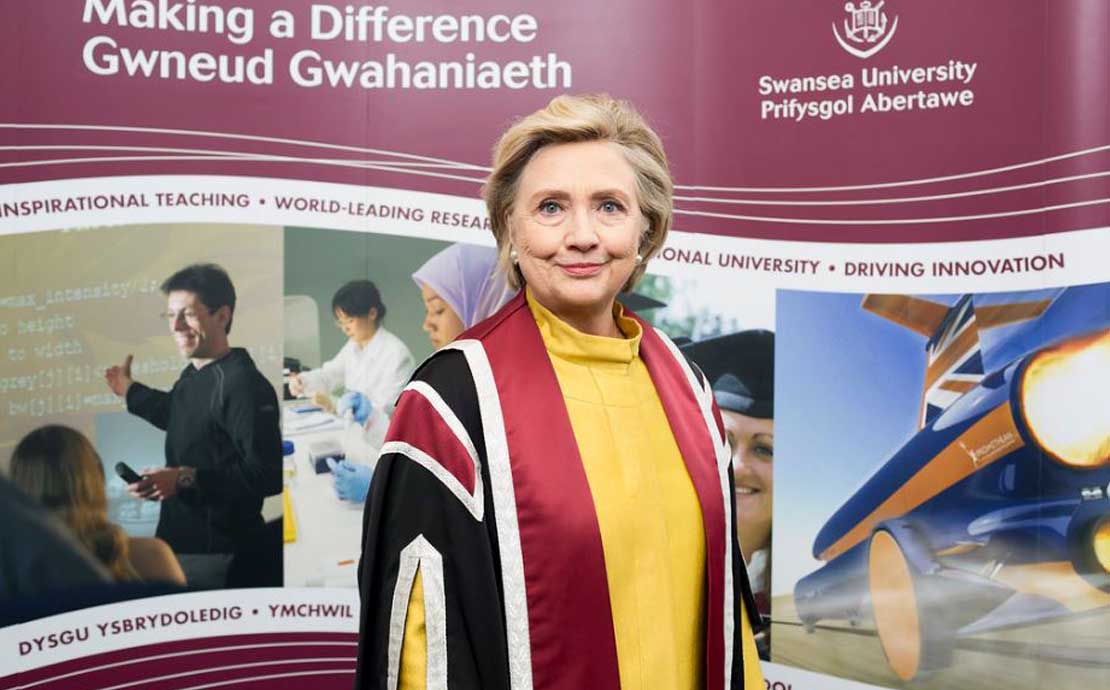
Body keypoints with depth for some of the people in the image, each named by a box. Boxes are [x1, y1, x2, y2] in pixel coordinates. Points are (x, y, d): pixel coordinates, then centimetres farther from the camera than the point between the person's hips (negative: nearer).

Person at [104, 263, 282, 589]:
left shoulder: (244, 384, -21)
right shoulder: (192, 376, 8)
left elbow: (267, 474, -27)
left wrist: (186, 478, -29)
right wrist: (129, 390, 38)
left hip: (218, 556, -9)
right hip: (177, 540, 9)